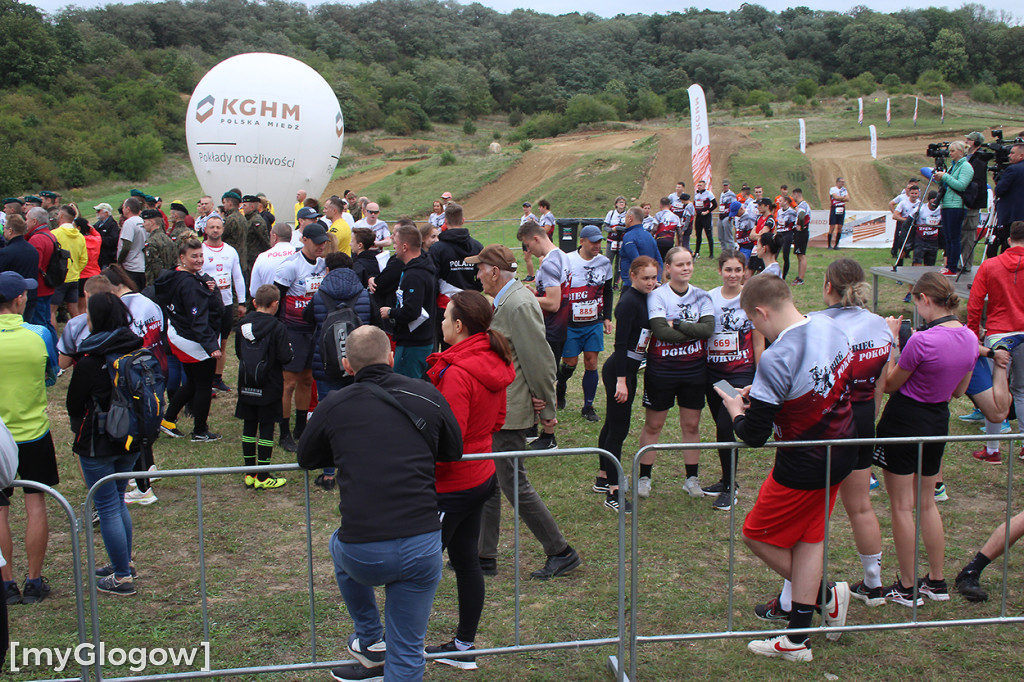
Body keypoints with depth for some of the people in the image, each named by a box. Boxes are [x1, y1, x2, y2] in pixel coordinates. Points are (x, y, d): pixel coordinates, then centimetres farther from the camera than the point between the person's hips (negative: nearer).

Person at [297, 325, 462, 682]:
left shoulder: (333, 406, 2)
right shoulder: (428, 395, 3)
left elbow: (306, 459, 20)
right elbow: (454, 452, 18)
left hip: (363, 555, 0)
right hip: (422, 549, 0)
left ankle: (370, 643, 46)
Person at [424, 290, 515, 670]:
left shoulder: (457, 373, -25)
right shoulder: (494, 362, 3)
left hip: (452, 486, -9)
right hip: (481, 476, 9)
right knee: (466, 560, 18)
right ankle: (464, 646, 30)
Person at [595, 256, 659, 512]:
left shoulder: (643, 298, 8)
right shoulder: (629, 302, -19)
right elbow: (620, 343, -22)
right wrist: (621, 380, -24)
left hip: (628, 369, 10)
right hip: (619, 370, -10)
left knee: (613, 425, 18)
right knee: (618, 430, -6)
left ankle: (603, 478, 31)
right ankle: (612, 493, -2)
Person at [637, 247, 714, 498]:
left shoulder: (701, 296, 2)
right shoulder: (658, 295, -9)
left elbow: (709, 328, -13)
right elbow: (660, 331, -22)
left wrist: (676, 325, -18)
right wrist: (693, 330, -15)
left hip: (694, 370, 3)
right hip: (661, 370, -3)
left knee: (691, 425, 10)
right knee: (653, 425, 6)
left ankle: (692, 478, 23)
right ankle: (644, 477, 17)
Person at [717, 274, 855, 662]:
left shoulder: (776, 360, -28)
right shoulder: (830, 328, -4)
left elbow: (753, 436, -24)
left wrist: (736, 410, -3)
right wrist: (761, 394, 11)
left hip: (804, 468, -8)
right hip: (841, 453, 8)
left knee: (757, 535, 13)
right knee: (809, 537, 17)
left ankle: (826, 595, 26)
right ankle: (797, 638, 23)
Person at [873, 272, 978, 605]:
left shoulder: (922, 340, -25)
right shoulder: (969, 338, -1)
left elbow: (890, 384, -11)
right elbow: (959, 391, 10)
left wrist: (890, 341, -7)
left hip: (905, 421, -7)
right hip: (939, 422, 7)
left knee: (902, 506, 4)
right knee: (927, 502, 20)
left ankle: (907, 588, 13)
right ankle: (936, 582, 28)